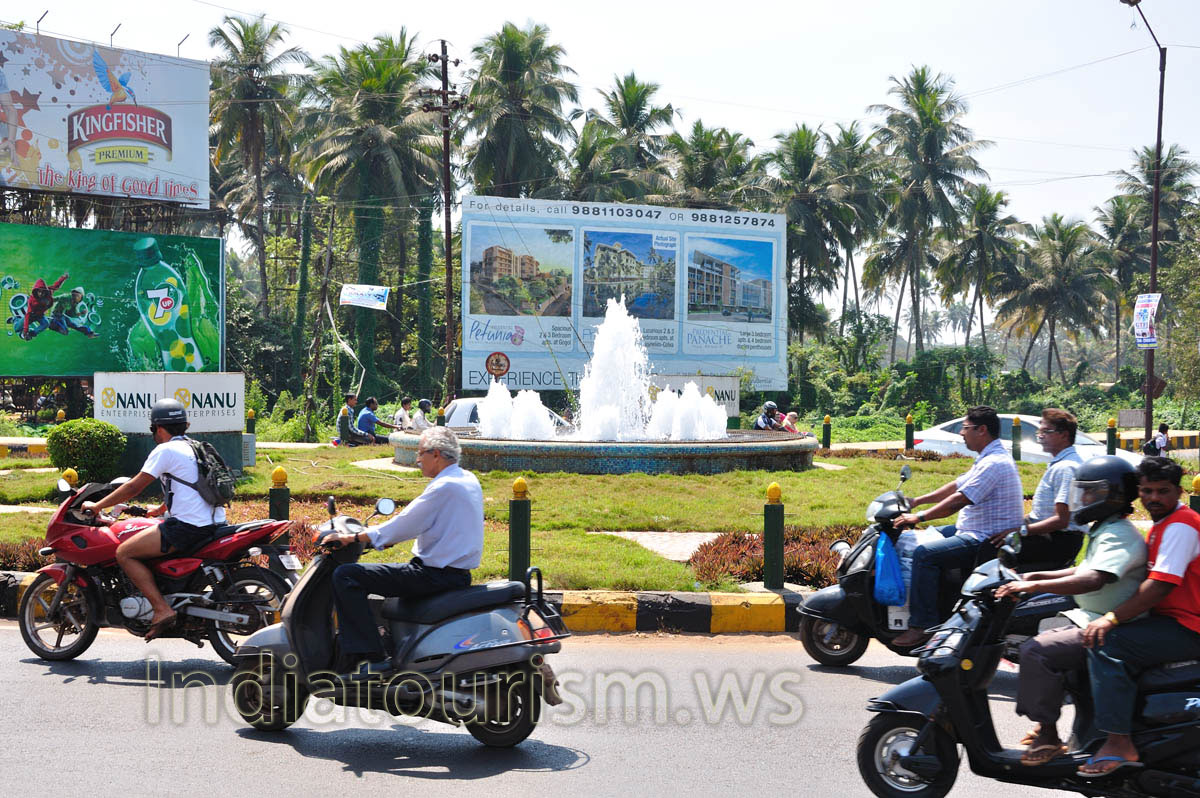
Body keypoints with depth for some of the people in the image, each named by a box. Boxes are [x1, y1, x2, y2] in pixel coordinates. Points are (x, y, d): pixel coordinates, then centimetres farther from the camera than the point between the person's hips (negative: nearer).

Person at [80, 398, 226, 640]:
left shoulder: (165, 450, -6)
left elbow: (134, 487, -7)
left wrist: (97, 506, 4)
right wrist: (158, 511, 44)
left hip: (187, 526, -10)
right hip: (213, 524, 10)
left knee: (124, 553, -5)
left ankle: (162, 610, -13)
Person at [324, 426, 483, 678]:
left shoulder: (444, 487, -18)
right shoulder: (469, 479, 12)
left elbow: (404, 526, -18)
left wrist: (353, 537, -10)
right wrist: (378, 535, 21)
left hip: (435, 575, -10)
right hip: (458, 572, 10)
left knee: (345, 576, -13)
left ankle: (373, 658, -16)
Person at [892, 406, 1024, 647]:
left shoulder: (994, 463, -19)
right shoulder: (989, 458, 16)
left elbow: (959, 500, -25)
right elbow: (956, 485, 22)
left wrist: (919, 517, -22)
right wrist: (917, 501, 18)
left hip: (986, 541, -12)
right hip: (978, 533, 12)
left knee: (924, 554, -23)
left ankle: (921, 625, -23)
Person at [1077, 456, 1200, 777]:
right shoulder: (1160, 526, 19)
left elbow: (1162, 584, -24)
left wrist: (1111, 618, -26)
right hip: (1169, 621, 11)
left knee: (1107, 644, -26)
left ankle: (1119, 744, -27)